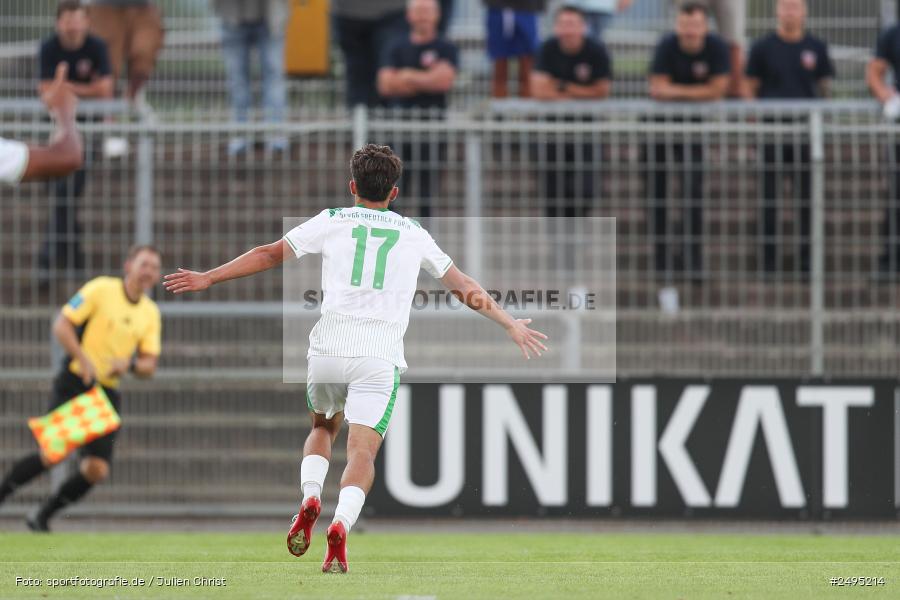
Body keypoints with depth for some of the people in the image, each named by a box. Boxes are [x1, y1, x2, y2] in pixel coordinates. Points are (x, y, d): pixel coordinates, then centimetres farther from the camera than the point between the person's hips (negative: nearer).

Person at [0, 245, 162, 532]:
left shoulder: (150, 313, 10)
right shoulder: (101, 289, -6)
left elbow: (149, 365, 9)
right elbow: (61, 325, -9)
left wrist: (129, 364, -13)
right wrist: (83, 360, -21)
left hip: (107, 391, 5)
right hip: (74, 382, -5)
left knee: (96, 470, -7)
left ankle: (42, 517, 12)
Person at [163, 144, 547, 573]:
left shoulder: (332, 221, 11)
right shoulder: (413, 234, 16)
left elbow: (269, 255, 13)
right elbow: (463, 286, 24)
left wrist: (208, 279, 21)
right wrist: (509, 324, 36)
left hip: (328, 348, 1)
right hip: (380, 356, -1)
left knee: (322, 427, 25)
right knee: (362, 451, -5)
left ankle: (310, 499, 0)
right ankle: (341, 524, -31)